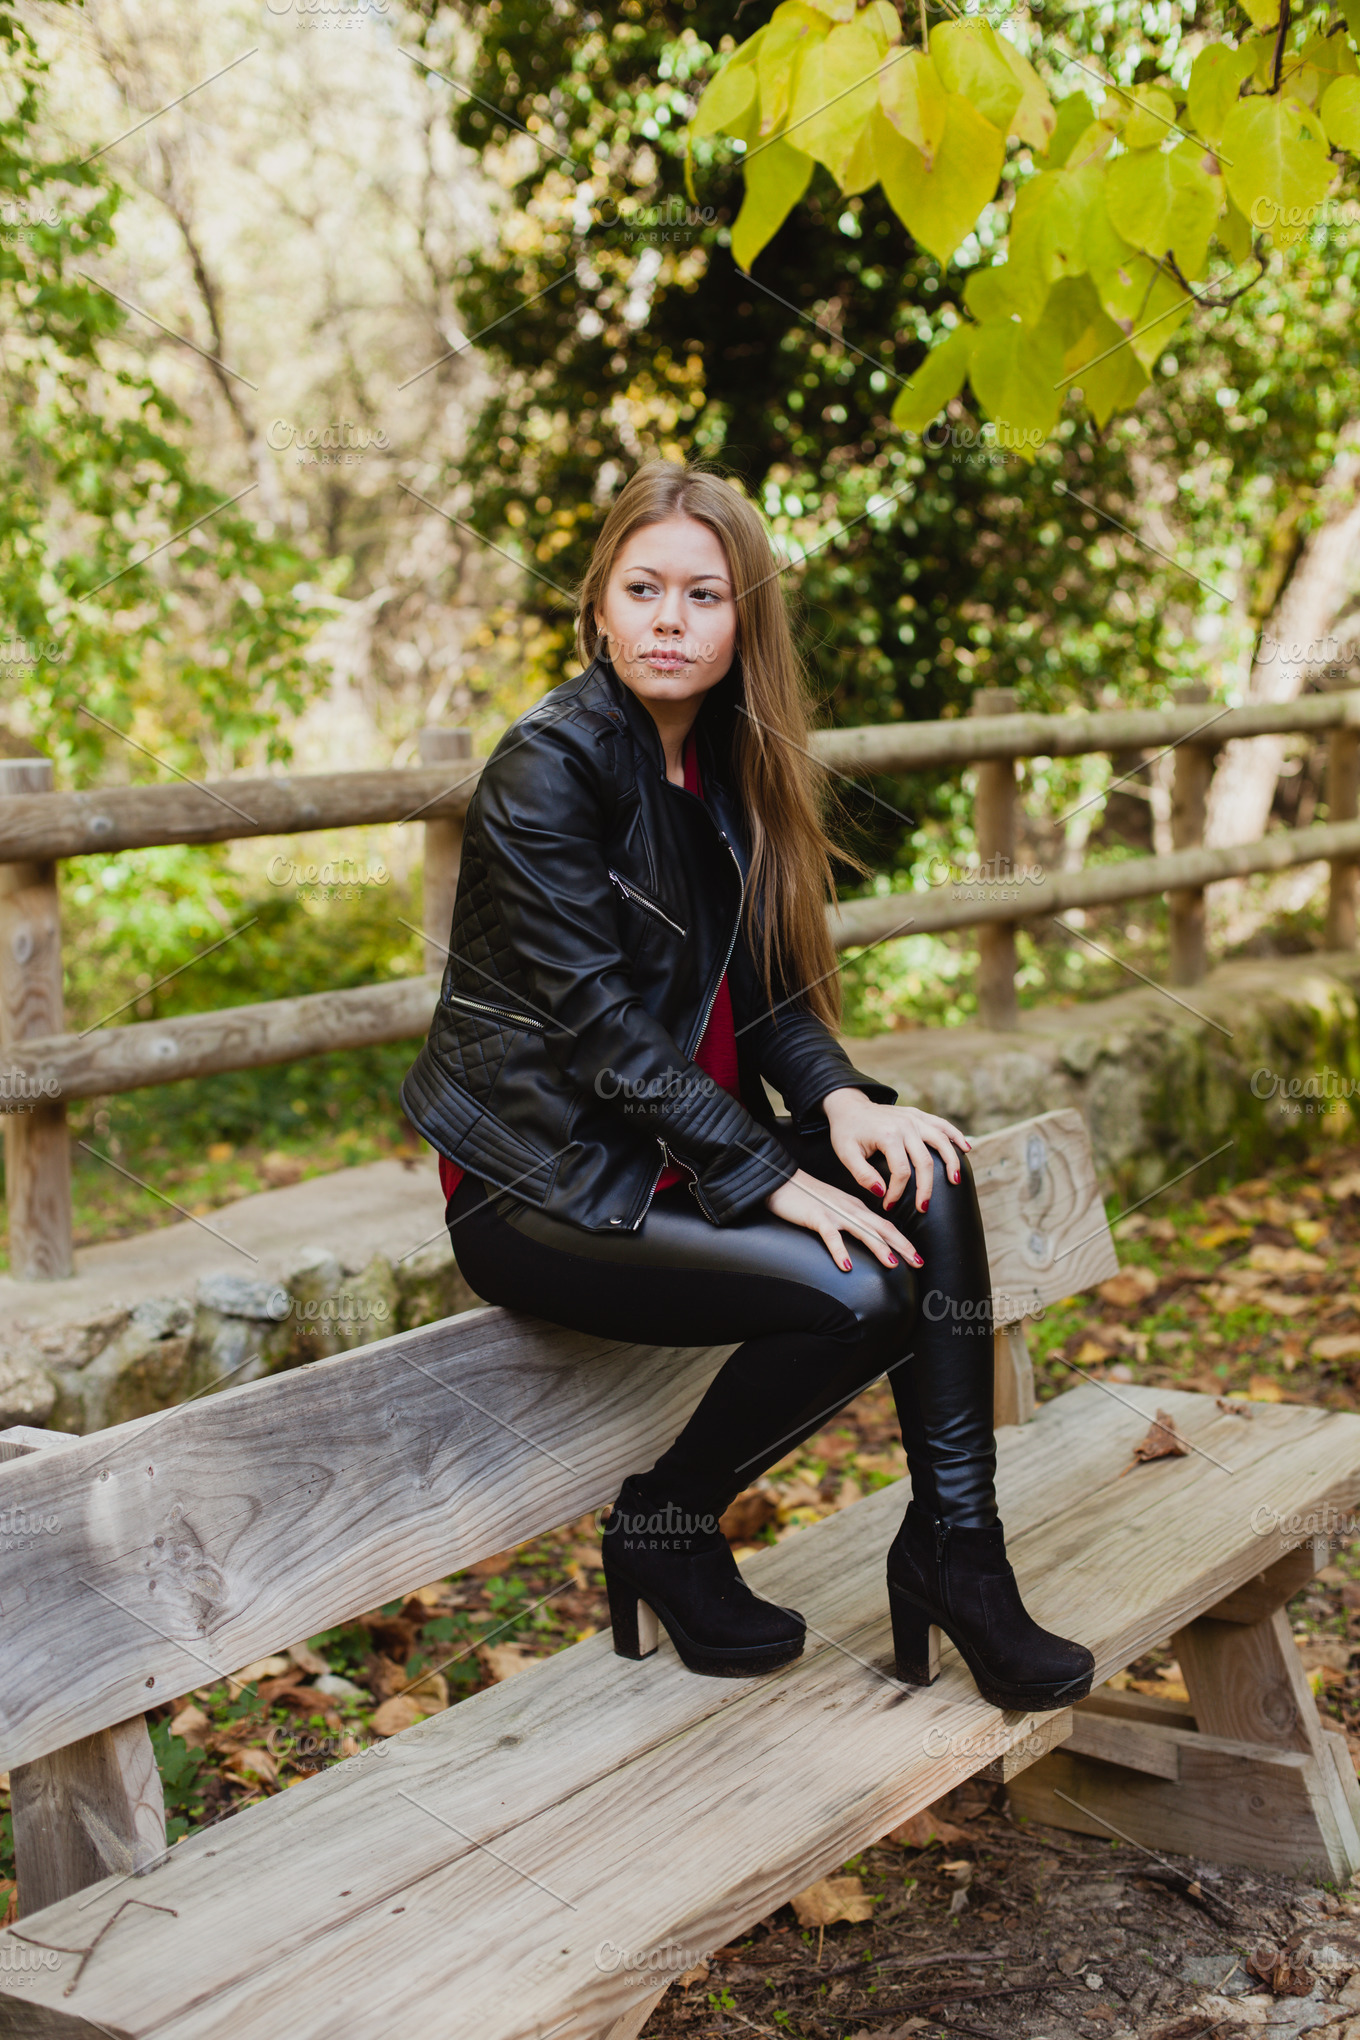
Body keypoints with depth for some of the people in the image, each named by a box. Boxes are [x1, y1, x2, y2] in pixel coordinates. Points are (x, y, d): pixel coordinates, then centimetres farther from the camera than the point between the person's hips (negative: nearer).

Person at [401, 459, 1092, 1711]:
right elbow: (597, 1024, -20)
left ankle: (955, 1548, -10)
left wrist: (841, 1100, -11)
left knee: (928, 1182, -17)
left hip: (681, 1143, 7)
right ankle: (664, 1536, 0)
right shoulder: (551, 767, -15)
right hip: (542, 1181, -7)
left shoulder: (727, 762, 8)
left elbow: (767, 985, 10)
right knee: (857, 1294, -24)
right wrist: (768, 1176, -22)